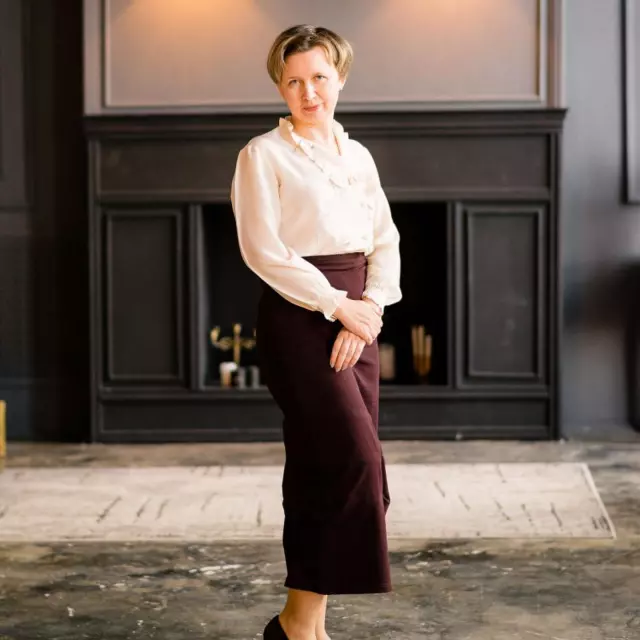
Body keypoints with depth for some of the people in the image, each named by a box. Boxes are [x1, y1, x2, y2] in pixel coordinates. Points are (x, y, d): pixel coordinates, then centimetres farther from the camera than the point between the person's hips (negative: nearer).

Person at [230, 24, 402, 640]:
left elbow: (385, 242, 12)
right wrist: (339, 305, -13)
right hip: (297, 318, -6)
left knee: (322, 469, 6)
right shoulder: (263, 154, -4)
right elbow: (263, 251, -12)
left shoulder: (357, 156, 15)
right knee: (356, 457, -15)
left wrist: (370, 305, -6)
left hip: (355, 318, 6)